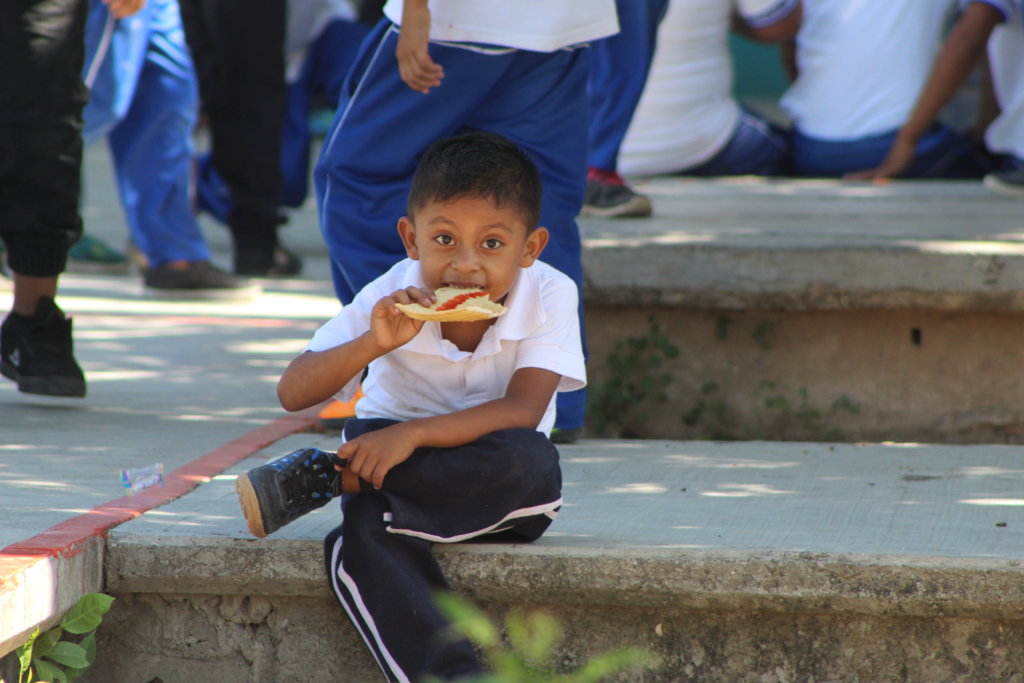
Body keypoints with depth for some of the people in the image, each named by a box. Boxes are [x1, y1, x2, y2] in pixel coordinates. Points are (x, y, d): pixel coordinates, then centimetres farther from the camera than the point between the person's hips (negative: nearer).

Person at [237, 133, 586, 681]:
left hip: (499, 494, 0)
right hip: (397, 466, 0)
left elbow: (523, 410, -25)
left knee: (527, 458, -36)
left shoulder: (549, 297, -14)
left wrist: (413, 434, -36)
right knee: (363, 534, -35)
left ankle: (326, 477, -23)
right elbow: (293, 394, -16)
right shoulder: (391, 300, -12)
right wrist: (372, 344, -33)